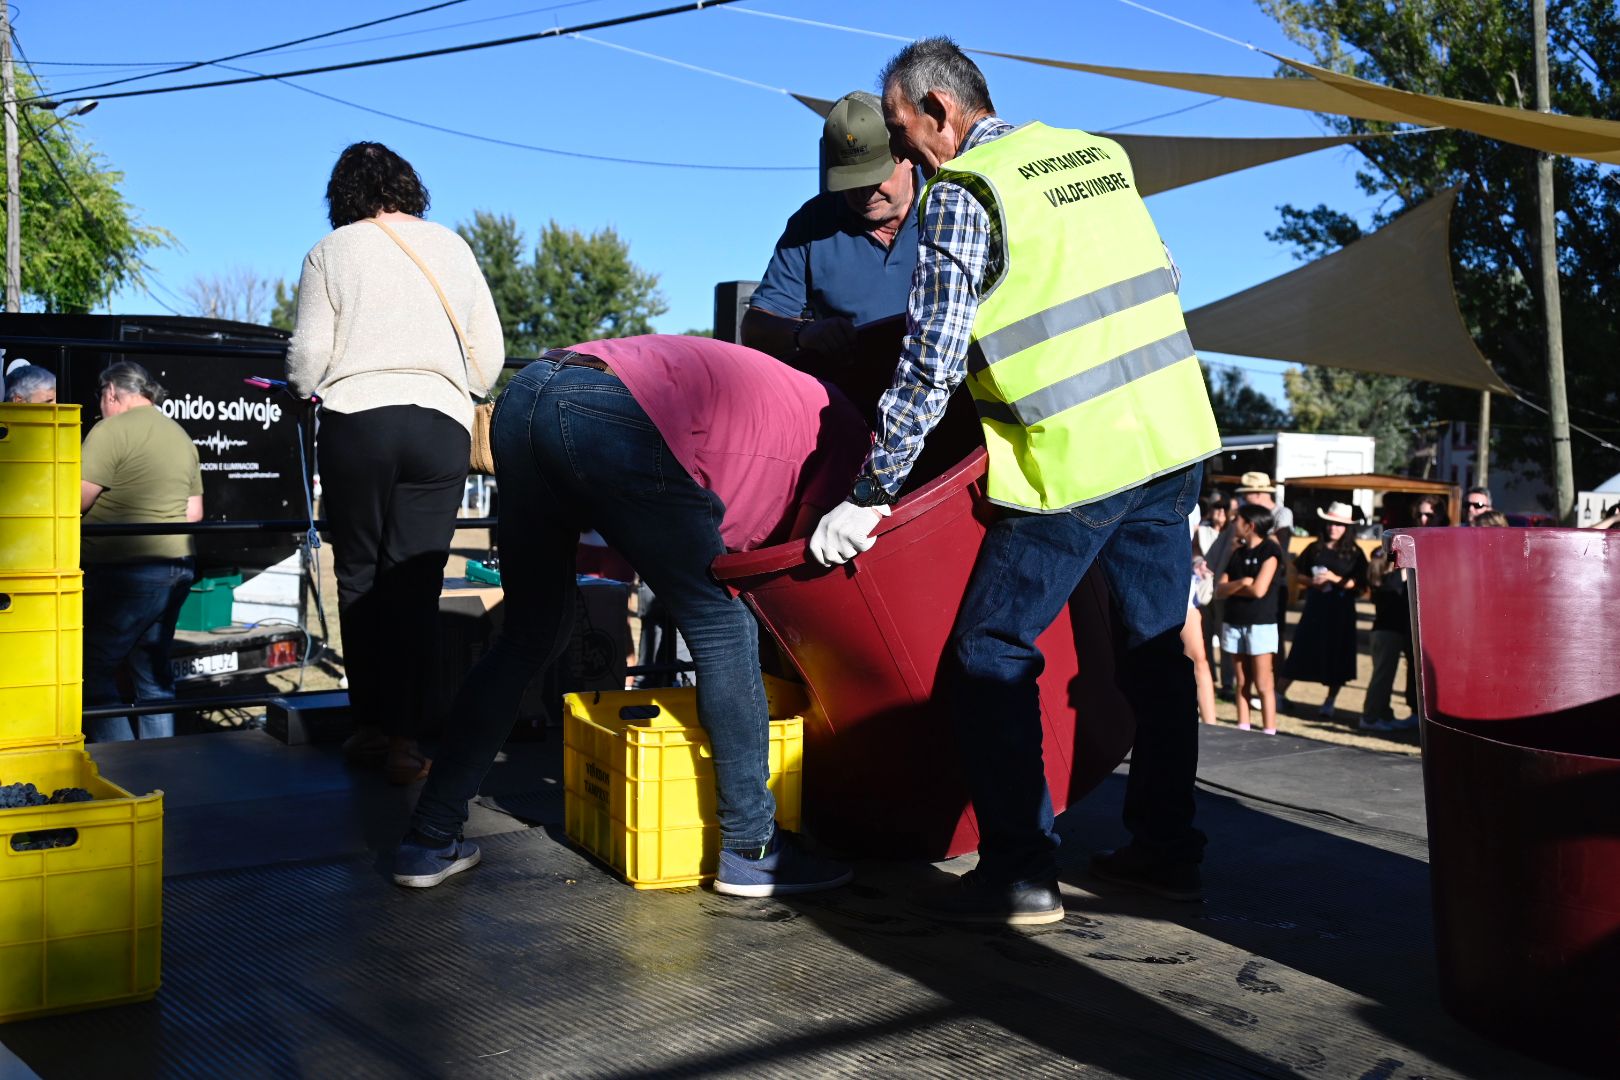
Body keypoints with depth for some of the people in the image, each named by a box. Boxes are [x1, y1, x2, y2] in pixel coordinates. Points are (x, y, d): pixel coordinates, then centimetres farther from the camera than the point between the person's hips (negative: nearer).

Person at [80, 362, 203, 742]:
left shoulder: (111, 430, -9)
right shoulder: (181, 435, 16)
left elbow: (74, 502, -12)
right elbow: (194, 513, 16)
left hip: (127, 570, -8)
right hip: (178, 566, 8)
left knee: (93, 669, -1)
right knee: (152, 670, 15)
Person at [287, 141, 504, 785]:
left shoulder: (331, 252, 7)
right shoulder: (452, 248, 13)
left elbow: (308, 357, 4)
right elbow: (489, 357, 12)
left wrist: (308, 390, 26)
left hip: (356, 420, -1)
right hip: (441, 425, 1)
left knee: (360, 576, 9)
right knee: (415, 582, 1)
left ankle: (372, 724, 12)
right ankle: (405, 736, -2)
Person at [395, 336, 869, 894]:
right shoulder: (845, 427, 18)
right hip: (615, 419, -8)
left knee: (529, 637, 20)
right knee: (722, 625, 9)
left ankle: (429, 842, 24)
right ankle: (751, 850, 16)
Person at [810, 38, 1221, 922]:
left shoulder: (961, 195, -8)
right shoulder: (1095, 153, 13)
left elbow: (929, 366, -13)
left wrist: (870, 495, -8)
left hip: (1076, 462, -8)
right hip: (1173, 436, 8)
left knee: (991, 653, 2)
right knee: (1156, 645, 15)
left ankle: (1020, 872, 2)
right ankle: (1166, 848, 23)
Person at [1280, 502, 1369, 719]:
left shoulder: (1354, 553, 1)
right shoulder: (1315, 548, 7)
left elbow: (1360, 583, -6)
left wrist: (1337, 579, -17)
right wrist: (1311, 581, -8)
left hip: (1341, 610, -1)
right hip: (1315, 607, 1)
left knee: (1336, 657, 2)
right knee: (1302, 652, 2)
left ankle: (1329, 703, 14)